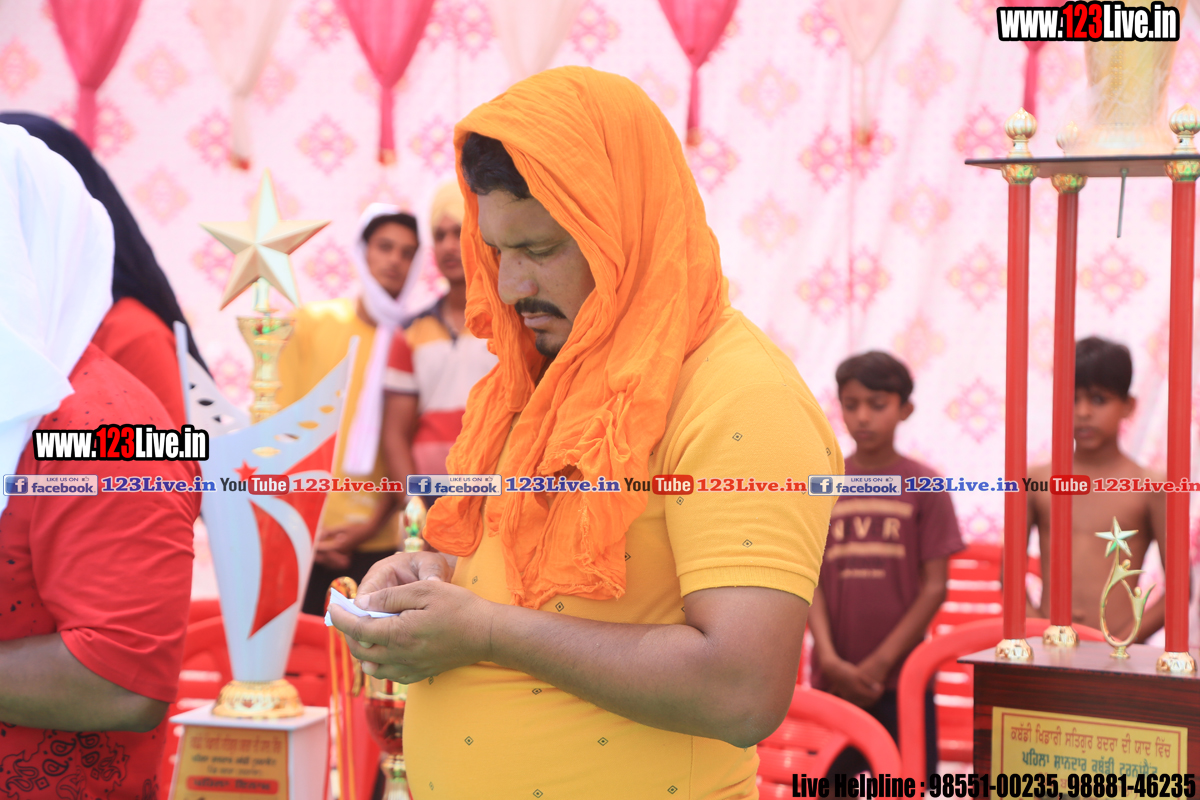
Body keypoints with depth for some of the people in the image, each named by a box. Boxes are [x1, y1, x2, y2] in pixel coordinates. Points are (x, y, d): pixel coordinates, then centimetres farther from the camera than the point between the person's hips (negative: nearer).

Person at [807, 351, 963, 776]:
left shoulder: (924, 486, 0)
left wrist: (880, 662, -9)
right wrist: (830, 660, -12)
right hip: (833, 676, 2)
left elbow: (934, 586, -3)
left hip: (901, 677, -2)